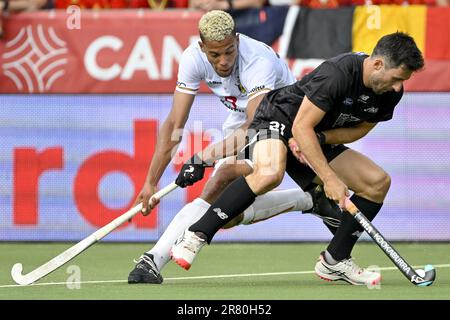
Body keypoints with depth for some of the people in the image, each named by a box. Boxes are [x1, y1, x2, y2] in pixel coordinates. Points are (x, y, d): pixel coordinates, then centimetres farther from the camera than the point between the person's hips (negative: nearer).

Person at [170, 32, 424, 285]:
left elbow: (361, 128, 3)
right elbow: (301, 127, -30)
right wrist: (330, 178, -33)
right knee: (269, 174, -39)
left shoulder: (391, 92, -9)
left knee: (379, 182, -3)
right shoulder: (338, 73, -32)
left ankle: (334, 261, 5)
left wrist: (320, 138, -17)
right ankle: (195, 236, -31)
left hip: (323, 139, 8)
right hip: (281, 119, -8)